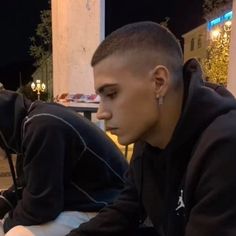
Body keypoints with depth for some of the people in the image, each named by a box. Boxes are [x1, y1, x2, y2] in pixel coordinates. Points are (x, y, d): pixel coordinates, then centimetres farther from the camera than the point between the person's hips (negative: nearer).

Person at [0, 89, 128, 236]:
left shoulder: (42, 126, -26)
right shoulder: (36, 120, 6)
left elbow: (39, 206, -21)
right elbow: (26, 184, 16)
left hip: (101, 209, -10)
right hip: (81, 199, 10)